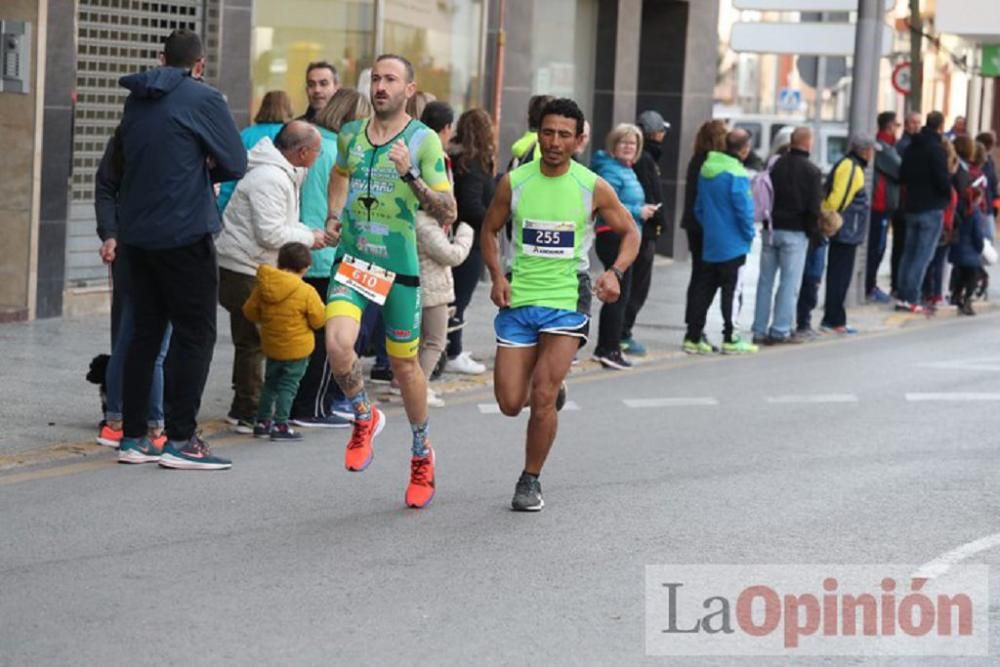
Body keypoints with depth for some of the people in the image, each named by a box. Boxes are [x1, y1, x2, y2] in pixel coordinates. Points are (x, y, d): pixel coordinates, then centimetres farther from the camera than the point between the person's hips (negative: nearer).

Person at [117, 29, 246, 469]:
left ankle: (133, 436, 13)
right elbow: (236, 164, -9)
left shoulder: (136, 100, 10)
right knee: (195, 334, -1)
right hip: (185, 233, -6)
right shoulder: (204, 99, -8)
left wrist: (193, 171, 9)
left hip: (137, 232, 6)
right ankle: (180, 438, -4)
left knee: (146, 331, 12)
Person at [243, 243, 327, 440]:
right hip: (297, 348, -5)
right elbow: (318, 320, -12)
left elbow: (250, 311, 3)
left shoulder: (262, 287, -5)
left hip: (271, 346, 5)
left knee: (270, 383, 19)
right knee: (288, 386, 2)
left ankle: (262, 422, 22)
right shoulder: (307, 292, -17)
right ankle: (280, 425, -1)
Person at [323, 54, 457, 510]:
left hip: (400, 266, -3)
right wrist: (333, 217, 15)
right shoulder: (350, 135, 6)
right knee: (338, 342, -21)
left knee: (404, 363, 8)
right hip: (352, 259, 3)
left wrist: (410, 175, -25)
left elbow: (447, 214, -12)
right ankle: (364, 418, 8)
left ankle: (422, 453, 31)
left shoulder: (424, 141, -8)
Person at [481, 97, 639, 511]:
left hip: (567, 302, -2)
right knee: (510, 404, 0)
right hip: (518, 300, 2)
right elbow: (489, 230, 13)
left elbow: (630, 233, 6)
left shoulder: (593, 188, -4)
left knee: (542, 398, -12)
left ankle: (530, 481, 8)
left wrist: (615, 272, -12)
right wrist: (496, 276, -3)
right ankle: (552, 388, 36)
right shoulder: (514, 182, -1)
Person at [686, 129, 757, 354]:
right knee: (731, 291, 0)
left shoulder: (706, 170, 7)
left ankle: (693, 337, 11)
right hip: (733, 245, -7)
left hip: (709, 244, 7)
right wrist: (749, 234, -4)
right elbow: (743, 209, -18)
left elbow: (699, 207, 14)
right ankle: (730, 340, 4)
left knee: (704, 290, 11)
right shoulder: (736, 175, -18)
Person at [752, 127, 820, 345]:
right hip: (795, 233, -5)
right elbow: (814, 208, -10)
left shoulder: (775, 166, 5)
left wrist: (767, 223, 11)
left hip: (771, 229, 5)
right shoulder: (812, 172, -8)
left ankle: (760, 330, 11)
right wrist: (811, 231, 1)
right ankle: (780, 331, -2)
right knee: (790, 283, 0)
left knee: (765, 281, 9)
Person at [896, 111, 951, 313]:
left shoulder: (912, 147, 10)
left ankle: (902, 296, 11)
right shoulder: (936, 148, -14)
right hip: (932, 208, -7)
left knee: (909, 252, 13)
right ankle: (911, 299, -10)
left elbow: (902, 176, 14)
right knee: (923, 254, -5)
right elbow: (943, 179, -18)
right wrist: (948, 194, 0)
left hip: (912, 206, 7)